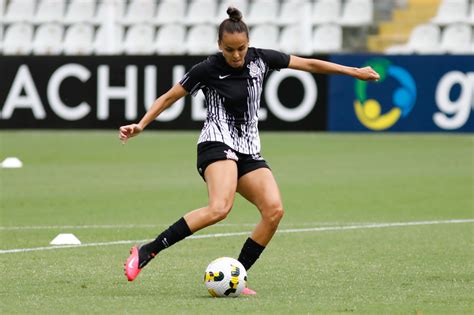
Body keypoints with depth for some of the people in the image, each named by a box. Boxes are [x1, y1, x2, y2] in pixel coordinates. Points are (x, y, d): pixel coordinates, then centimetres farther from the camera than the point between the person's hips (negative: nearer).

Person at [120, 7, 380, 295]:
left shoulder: (261, 59, 5)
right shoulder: (208, 69, -7)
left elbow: (308, 64, 13)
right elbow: (169, 97, 3)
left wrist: (354, 71, 17)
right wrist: (141, 125, -7)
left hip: (249, 150, 6)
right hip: (218, 144, -6)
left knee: (274, 209, -17)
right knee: (220, 207, -33)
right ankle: (146, 252, -32)